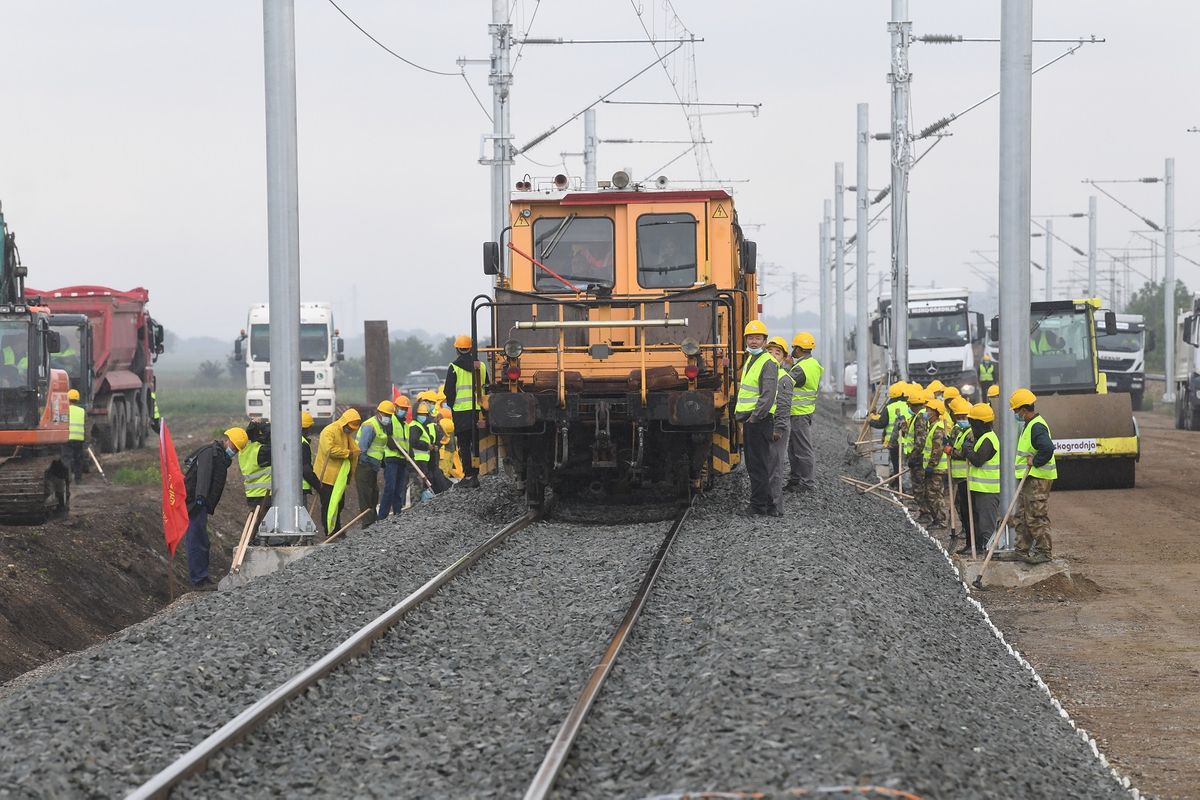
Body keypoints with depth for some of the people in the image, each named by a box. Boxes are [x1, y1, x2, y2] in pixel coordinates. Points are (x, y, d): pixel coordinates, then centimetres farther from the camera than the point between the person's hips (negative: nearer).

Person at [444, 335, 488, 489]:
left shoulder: (454, 367, -7)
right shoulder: (481, 366, 6)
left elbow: (448, 391, -4)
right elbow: (486, 388, 14)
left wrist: (451, 404, 13)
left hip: (461, 411, -4)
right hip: (478, 410, 4)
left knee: (464, 444, -1)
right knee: (477, 444, 9)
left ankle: (468, 476, -5)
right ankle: (475, 475, 10)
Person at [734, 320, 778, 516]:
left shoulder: (768, 363, -13)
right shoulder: (750, 360, 18)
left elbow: (768, 395, -21)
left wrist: (754, 417, -20)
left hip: (760, 419, -10)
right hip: (749, 419, 10)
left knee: (758, 464, -8)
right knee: (753, 464, 14)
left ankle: (759, 505, -6)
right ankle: (766, 502, 20)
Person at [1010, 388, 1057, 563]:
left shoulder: (1037, 427, -19)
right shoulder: (1029, 425, 16)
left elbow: (1047, 448, -34)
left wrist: (1034, 461, -21)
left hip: (1038, 479, -11)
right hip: (1028, 478, 11)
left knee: (1036, 518, -6)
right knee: (1022, 516, 15)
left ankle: (1045, 552, 0)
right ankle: (1022, 550, 22)